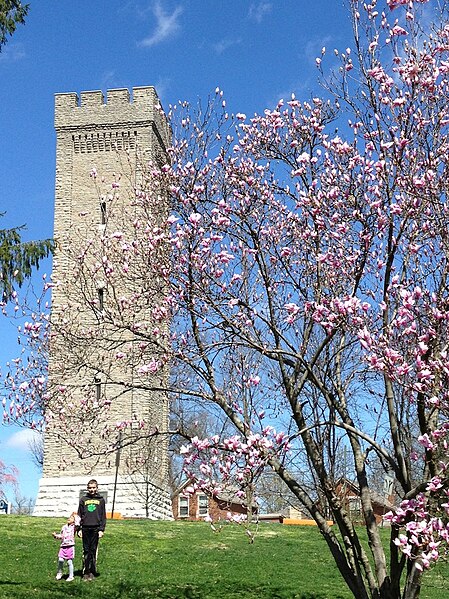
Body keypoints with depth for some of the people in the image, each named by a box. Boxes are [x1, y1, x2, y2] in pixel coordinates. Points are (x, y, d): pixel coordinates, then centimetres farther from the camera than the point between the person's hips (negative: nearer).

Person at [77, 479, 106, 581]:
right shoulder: (83, 499, 8)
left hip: (96, 529, 0)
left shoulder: (101, 500, 7)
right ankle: (85, 572, 7)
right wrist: (79, 529, 2)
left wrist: (102, 529, -2)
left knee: (93, 551, 3)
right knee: (86, 551, 2)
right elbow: (79, 515, 9)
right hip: (85, 529, 0)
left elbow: (103, 516, 6)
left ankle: (92, 572, 9)